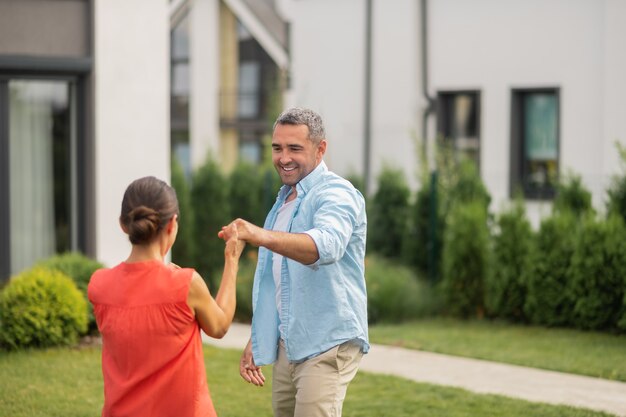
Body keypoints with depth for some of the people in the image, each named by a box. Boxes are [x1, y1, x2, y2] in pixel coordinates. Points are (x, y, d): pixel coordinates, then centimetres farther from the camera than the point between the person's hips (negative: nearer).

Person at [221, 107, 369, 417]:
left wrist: (261, 236, -48)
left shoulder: (336, 193, -10)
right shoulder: (282, 203, 19)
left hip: (327, 345, -8)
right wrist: (256, 340, 20)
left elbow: (327, 245, -33)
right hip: (285, 346, 8)